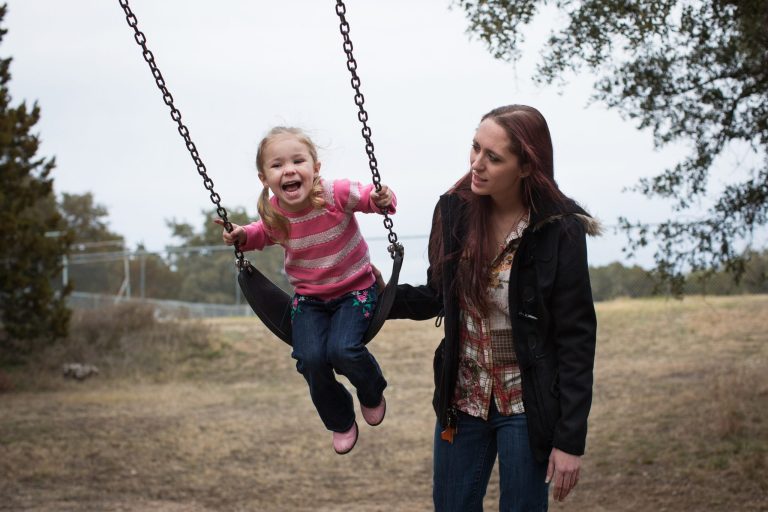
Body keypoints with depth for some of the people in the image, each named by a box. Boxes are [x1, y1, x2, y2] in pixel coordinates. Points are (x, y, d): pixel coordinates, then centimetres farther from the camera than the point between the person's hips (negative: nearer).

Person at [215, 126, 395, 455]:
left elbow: (374, 197, -9)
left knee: (343, 350, -27)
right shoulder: (273, 214, -11)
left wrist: (382, 201, -32)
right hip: (309, 298, 3)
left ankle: (373, 394, 11)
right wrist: (244, 236, -6)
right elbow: (264, 234, 14)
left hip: (355, 289, -3)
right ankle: (340, 421, 11)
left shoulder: (336, 194, -23)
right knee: (311, 359, -20)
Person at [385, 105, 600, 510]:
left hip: (525, 408, -4)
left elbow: (576, 337, -14)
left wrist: (570, 439, -15)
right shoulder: (456, 211, -4)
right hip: (462, 400, 4)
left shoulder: (560, 232, -17)